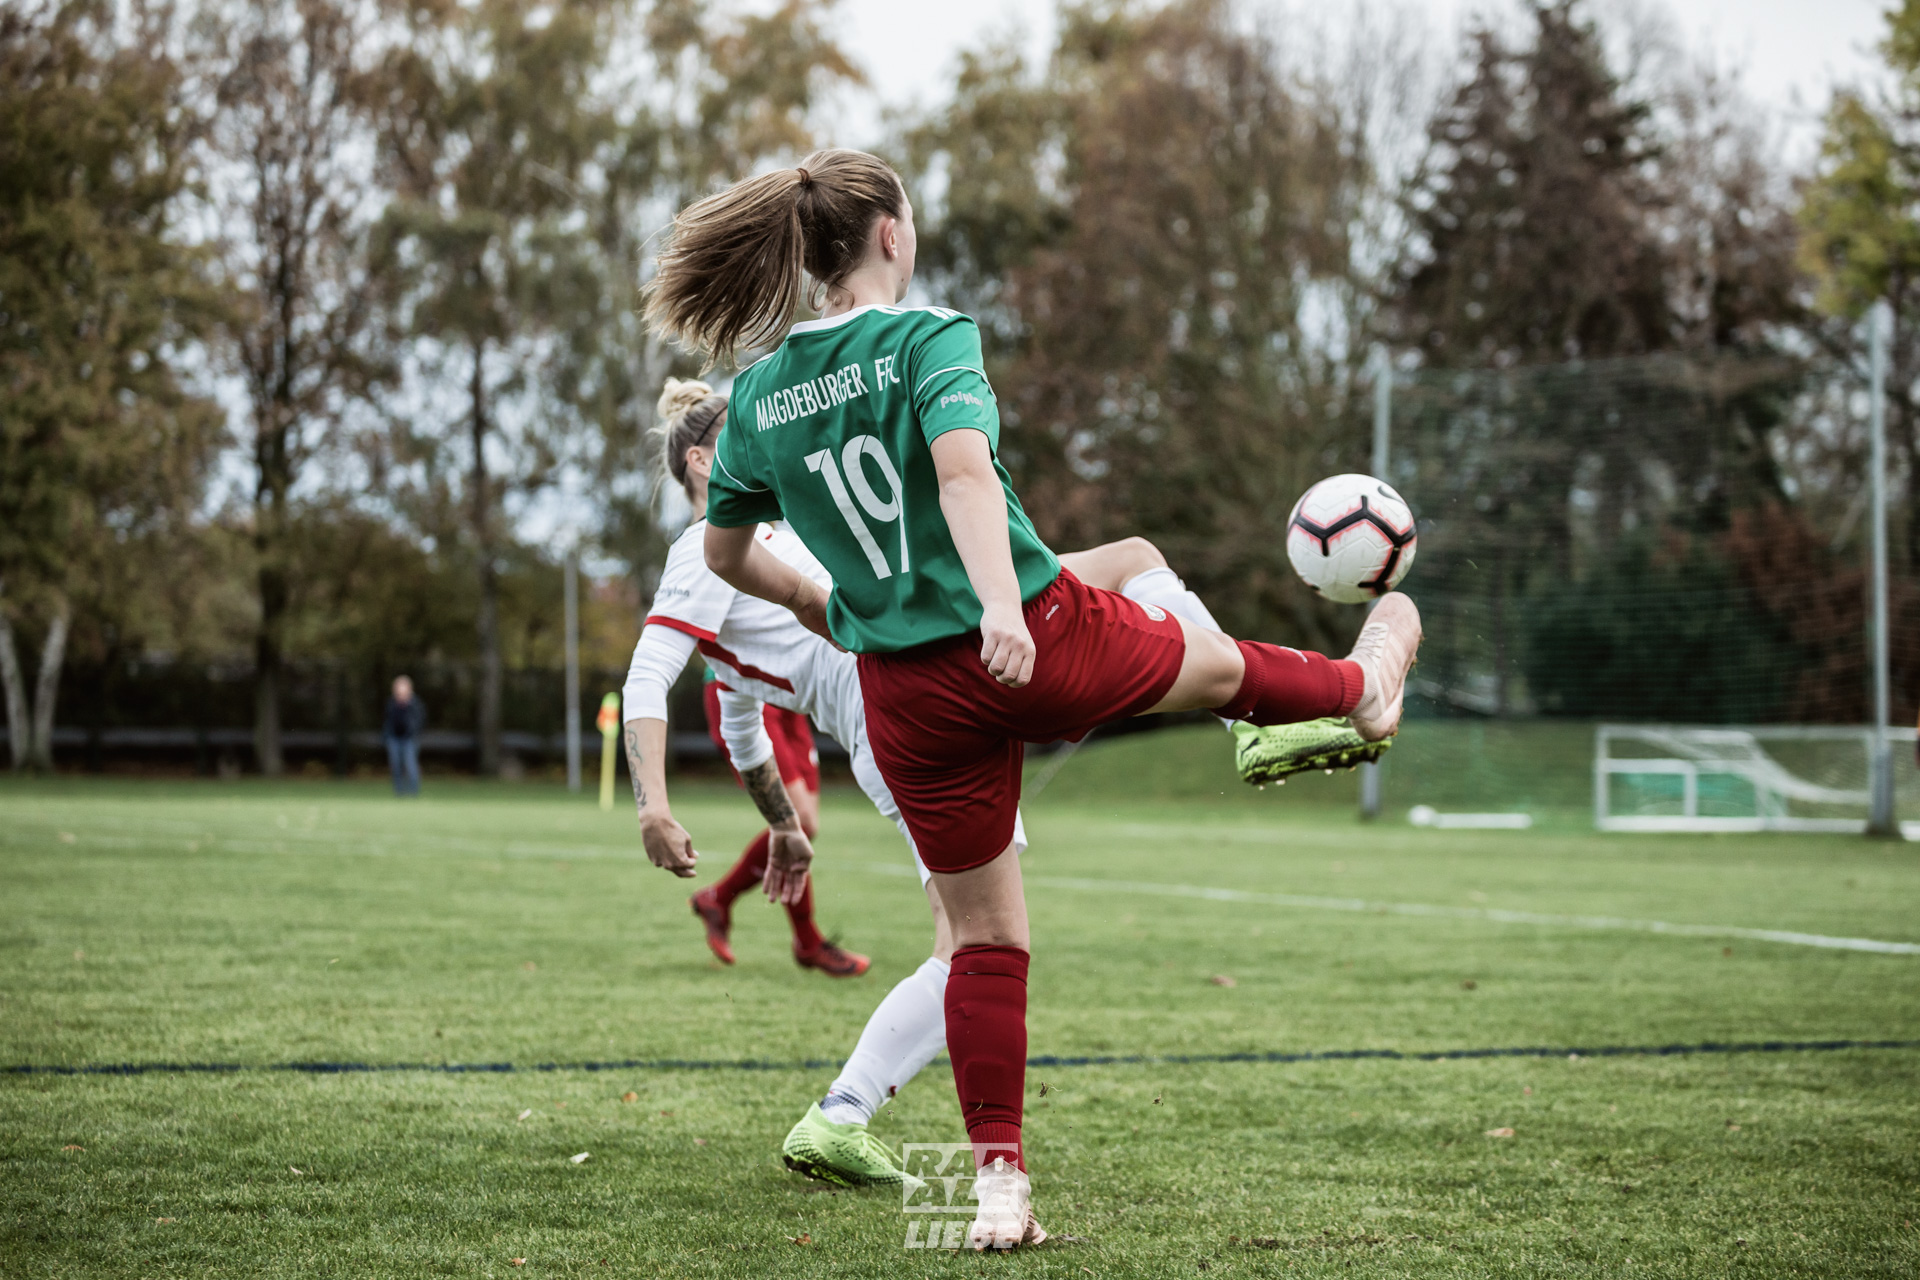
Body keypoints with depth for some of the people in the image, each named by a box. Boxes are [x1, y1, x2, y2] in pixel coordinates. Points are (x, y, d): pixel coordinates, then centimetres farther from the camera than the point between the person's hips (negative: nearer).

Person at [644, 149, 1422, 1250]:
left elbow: (725, 550, 16)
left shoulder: (759, 394, 4)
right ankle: (1365, 685, 56)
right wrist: (1001, 603, -40)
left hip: (911, 698, 4)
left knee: (985, 939, 13)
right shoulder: (929, 337, -10)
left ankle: (1000, 1182, 11)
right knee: (1219, 664, 28)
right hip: (1038, 642, -4)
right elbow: (964, 469, -28)